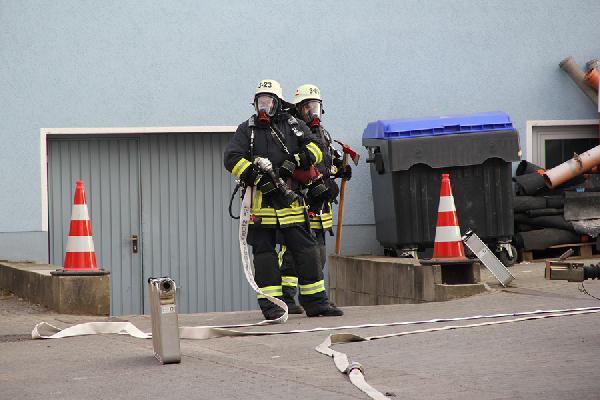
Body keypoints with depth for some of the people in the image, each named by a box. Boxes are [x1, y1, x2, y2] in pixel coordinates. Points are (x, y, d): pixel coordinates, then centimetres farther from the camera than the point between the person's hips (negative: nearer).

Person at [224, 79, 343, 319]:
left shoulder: (293, 126, 10)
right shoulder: (246, 130, 7)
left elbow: (315, 150, 5)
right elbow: (232, 158, -5)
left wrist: (294, 162, -14)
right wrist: (257, 178, -15)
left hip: (288, 197, 1)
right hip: (260, 199, -1)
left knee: (306, 250, 1)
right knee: (264, 252, 0)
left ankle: (316, 302, 7)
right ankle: (271, 305, 4)